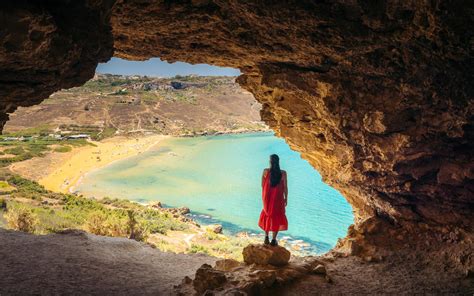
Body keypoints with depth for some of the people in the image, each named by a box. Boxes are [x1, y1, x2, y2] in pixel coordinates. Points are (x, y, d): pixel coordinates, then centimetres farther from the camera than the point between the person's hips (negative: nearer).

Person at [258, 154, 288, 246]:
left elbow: (262, 185, -3)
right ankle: (273, 240, 12)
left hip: (267, 197, 1)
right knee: (277, 217, 13)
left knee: (267, 215, 22)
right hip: (278, 199, -1)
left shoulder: (266, 171, -11)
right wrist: (286, 198, 6)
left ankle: (266, 237, 22)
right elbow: (285, 187, -6)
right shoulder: (283, 173, -12)